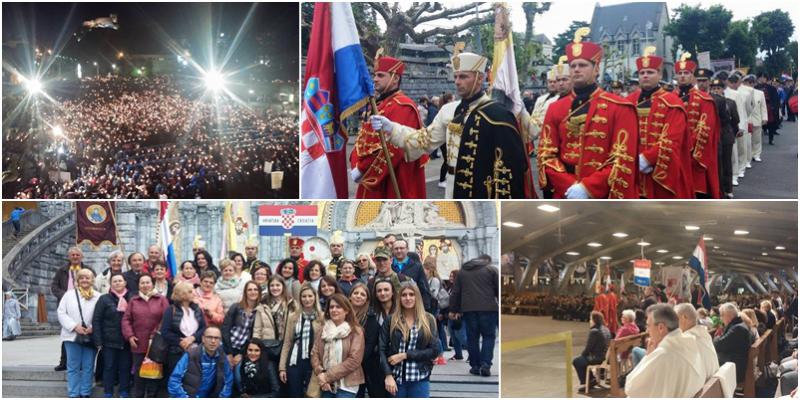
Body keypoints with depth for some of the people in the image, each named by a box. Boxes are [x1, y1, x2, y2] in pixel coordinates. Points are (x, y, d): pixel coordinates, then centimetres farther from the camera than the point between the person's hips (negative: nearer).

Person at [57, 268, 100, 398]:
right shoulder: (69, 294, 6)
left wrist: (93, 328, -18)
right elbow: (61, 313, -1)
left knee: (88, 367, 6)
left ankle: (85, 393, 14)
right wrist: (74, 326, -13)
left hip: (91, 337, 0)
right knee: (73, 367, 3)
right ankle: (73, 394, 7)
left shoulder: (98, 297, 3)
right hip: (73, 336, 0)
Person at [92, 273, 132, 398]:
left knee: (125, 368, 6)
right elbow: (96, 320, -1)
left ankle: (124, 394, 15)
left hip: (126, 342, 1)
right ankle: (108, 394, 11)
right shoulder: (104, 299, 1)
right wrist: (98, 341, -8)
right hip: (109, 341, -1)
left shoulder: (131, 298, 5)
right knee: (109, 368, 4)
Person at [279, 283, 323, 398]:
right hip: (294, 362, 2)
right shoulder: (293, 317, 7)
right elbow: (287, 343, 8)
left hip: (314, 363, -2)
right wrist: (282, 367, 4)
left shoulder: (322, 317, 1)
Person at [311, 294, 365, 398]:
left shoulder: (355, 331, -3)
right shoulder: (322, 330, 12)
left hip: (346, 386, -4)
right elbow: (314, 354, 5)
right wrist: (320, 374, -14)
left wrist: (328, 376, -13)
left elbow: (354, 360, -11)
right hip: (326, 386, 4)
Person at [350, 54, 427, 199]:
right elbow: (363, 140, 15)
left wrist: (363, 170, -19)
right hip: (371, 179, 10)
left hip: (393, 183, -10)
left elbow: (393, 147, -24)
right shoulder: (377, 105, 15)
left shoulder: (402, 107, -16)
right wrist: (356, 166, -2)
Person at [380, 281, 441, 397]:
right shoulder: (390, 321, 3)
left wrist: (405, 355, -11)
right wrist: (388, 375, -13)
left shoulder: (428, 320, 2)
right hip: (396, 378, 1)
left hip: (420, 380, -1)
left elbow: (435, 351, -4)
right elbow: (382, 350, -2)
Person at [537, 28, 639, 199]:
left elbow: (623, 159, -10)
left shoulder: (620, 108, -3)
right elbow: (546, 154, 4)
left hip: (605, 201, -3)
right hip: (565, 198, 3)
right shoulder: (555, 109, 9)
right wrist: (568, 186, -13)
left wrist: (588, 188, -19)